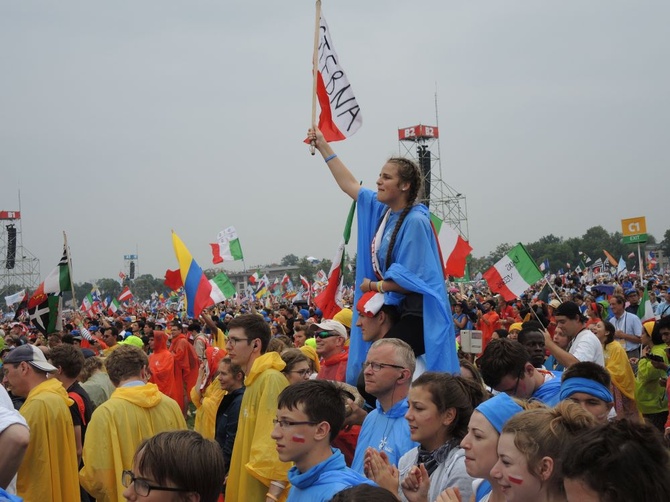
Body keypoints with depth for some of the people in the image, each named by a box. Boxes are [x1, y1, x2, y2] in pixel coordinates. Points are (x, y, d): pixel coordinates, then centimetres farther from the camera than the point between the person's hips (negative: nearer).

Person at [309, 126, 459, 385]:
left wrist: (374, 286, -6)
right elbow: (349, 184, 21)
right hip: (391, 309, 9)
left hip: (414, 315, -9)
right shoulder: (381, 208, 6)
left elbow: (412, 279, -19)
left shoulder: (415, 221, -17)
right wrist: (323, 146, 22)